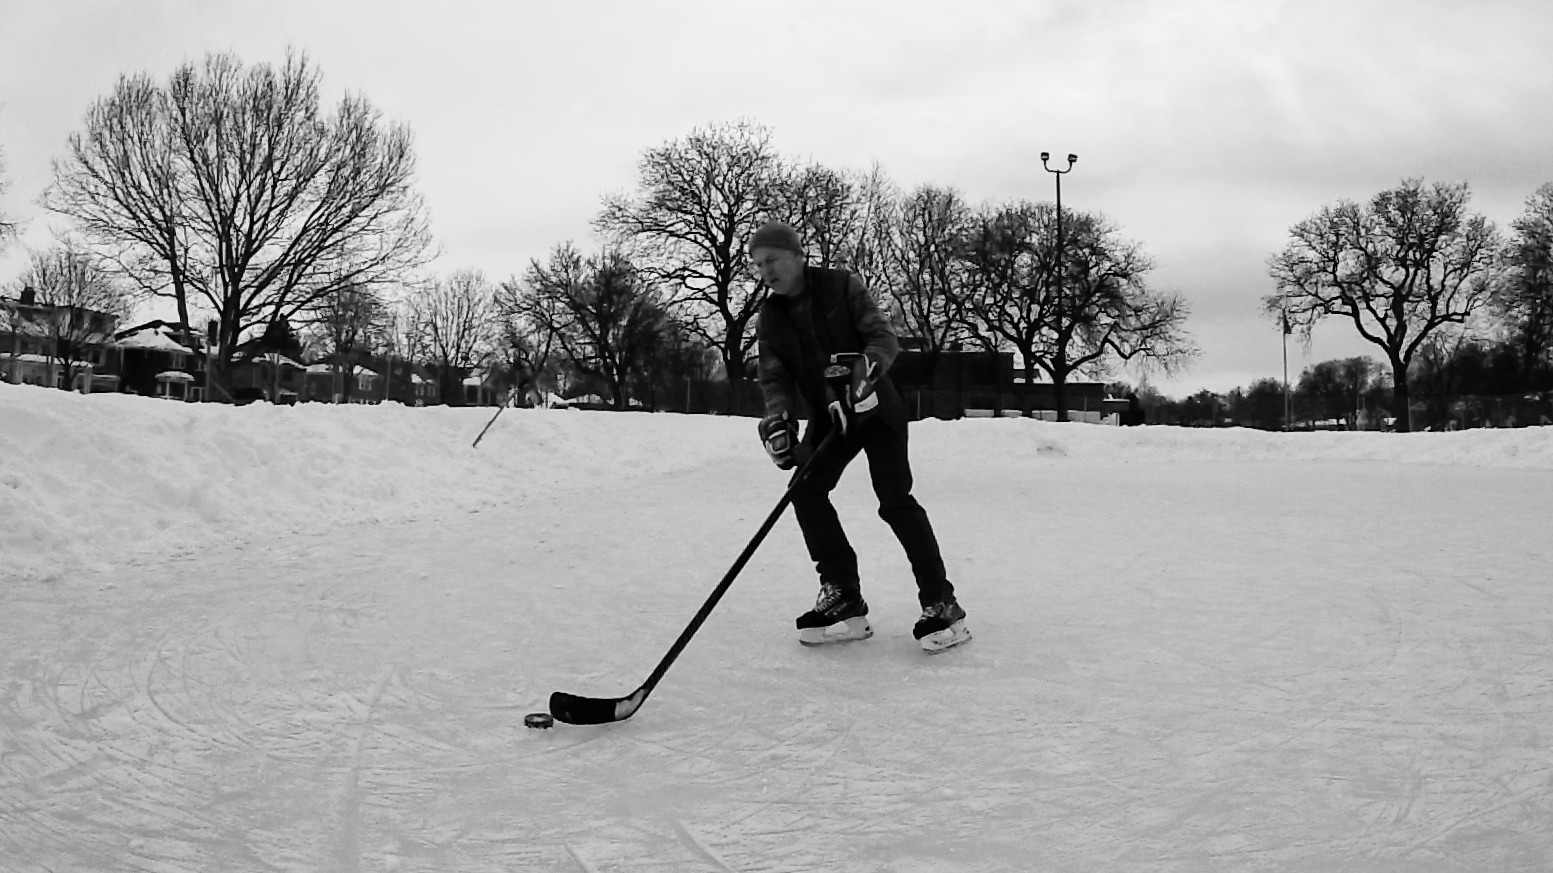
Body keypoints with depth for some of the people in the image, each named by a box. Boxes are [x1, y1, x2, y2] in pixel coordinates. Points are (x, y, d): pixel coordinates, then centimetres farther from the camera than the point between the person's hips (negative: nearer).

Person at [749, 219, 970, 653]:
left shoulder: (842, 287, -10)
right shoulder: (770, 318, 2)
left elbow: (884, 337, -15)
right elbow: (774, 376, -5)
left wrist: (866, 368, -36)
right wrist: (778, 420, -24)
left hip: (875, 408, -5)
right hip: (828, 418, 5)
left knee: (895, 500, -14)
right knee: (807, 491, -9)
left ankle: (941, 604, -8)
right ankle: (842, 595, -1)